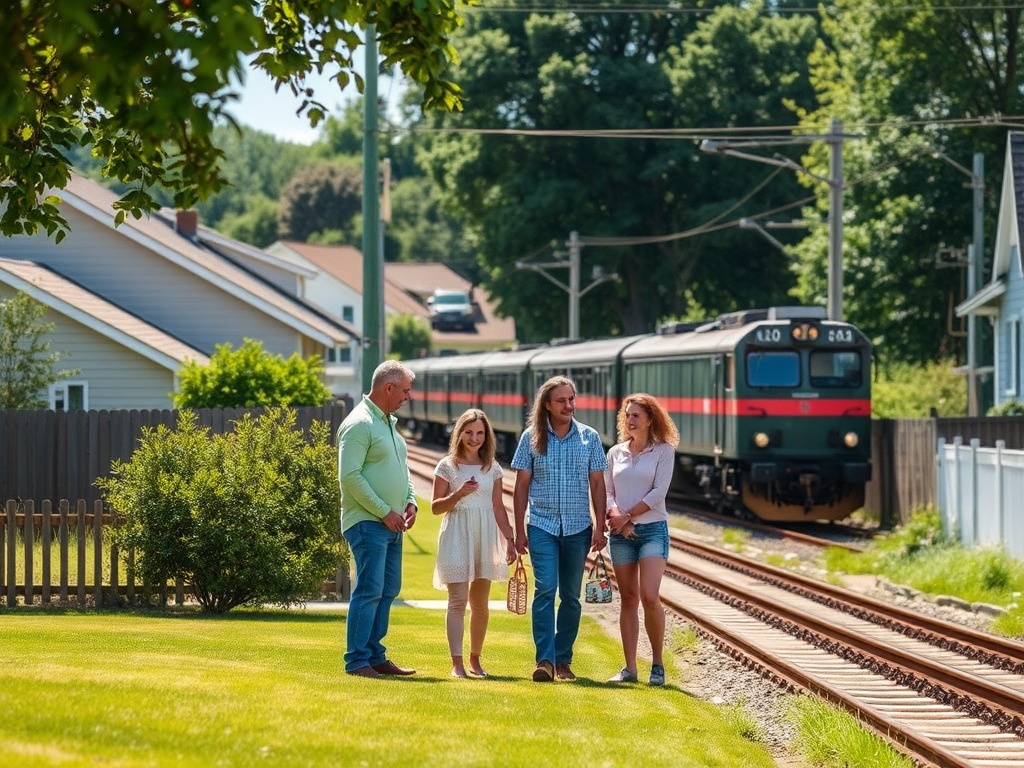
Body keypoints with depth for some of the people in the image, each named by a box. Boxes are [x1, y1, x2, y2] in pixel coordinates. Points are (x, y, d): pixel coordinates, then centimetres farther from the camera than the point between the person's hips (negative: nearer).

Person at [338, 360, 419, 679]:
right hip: (367, 522, -10)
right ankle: (356, 661, -10)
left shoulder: (389, 423, 17)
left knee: (388, 590, 11)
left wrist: (410, 501, 8)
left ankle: (375, 656, 17)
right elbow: (350, 476, -19)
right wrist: (384, 511, -17)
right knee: (369, 590, -12)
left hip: (391, 524, 10)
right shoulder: (359, 424, -13)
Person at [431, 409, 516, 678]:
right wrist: (458, 495, -16)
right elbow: (436, 507, 1)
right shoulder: (447, 466, 1)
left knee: (480, 603, 7)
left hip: (485, 539, 3)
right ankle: (457, 663, -10)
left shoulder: (492, 468, 10)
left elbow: (498, 507, 12)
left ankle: (475, 660, 18)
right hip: (457, 537, -3)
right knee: (457, 601, -8)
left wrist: (509, 539, 5)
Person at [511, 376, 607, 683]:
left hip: (578, 527, 2)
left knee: (571, 596, 6)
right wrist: (519, 531, 1)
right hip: (542, 526, -2)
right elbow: (522, 485, 4)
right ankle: (545, 660, -17)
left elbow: (597, 484, 7)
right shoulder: (532, 437, 1)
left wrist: (599, 528, 1)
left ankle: (563, 660, 14)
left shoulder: (589, 437, 4)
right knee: (546, 589, -14)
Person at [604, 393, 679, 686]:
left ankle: (658, 663, -1)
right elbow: (607, 491, 8)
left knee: (649, 596, -15)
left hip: (652, 529, -4)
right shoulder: (616, 452, 11)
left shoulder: (664, 451, 0)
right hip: (620, 533, 4)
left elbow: (658, 492, -8)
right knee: (628, 599, 4)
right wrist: (615, 515, -12)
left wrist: (628, 516, -11)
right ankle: (629, 668, 5)